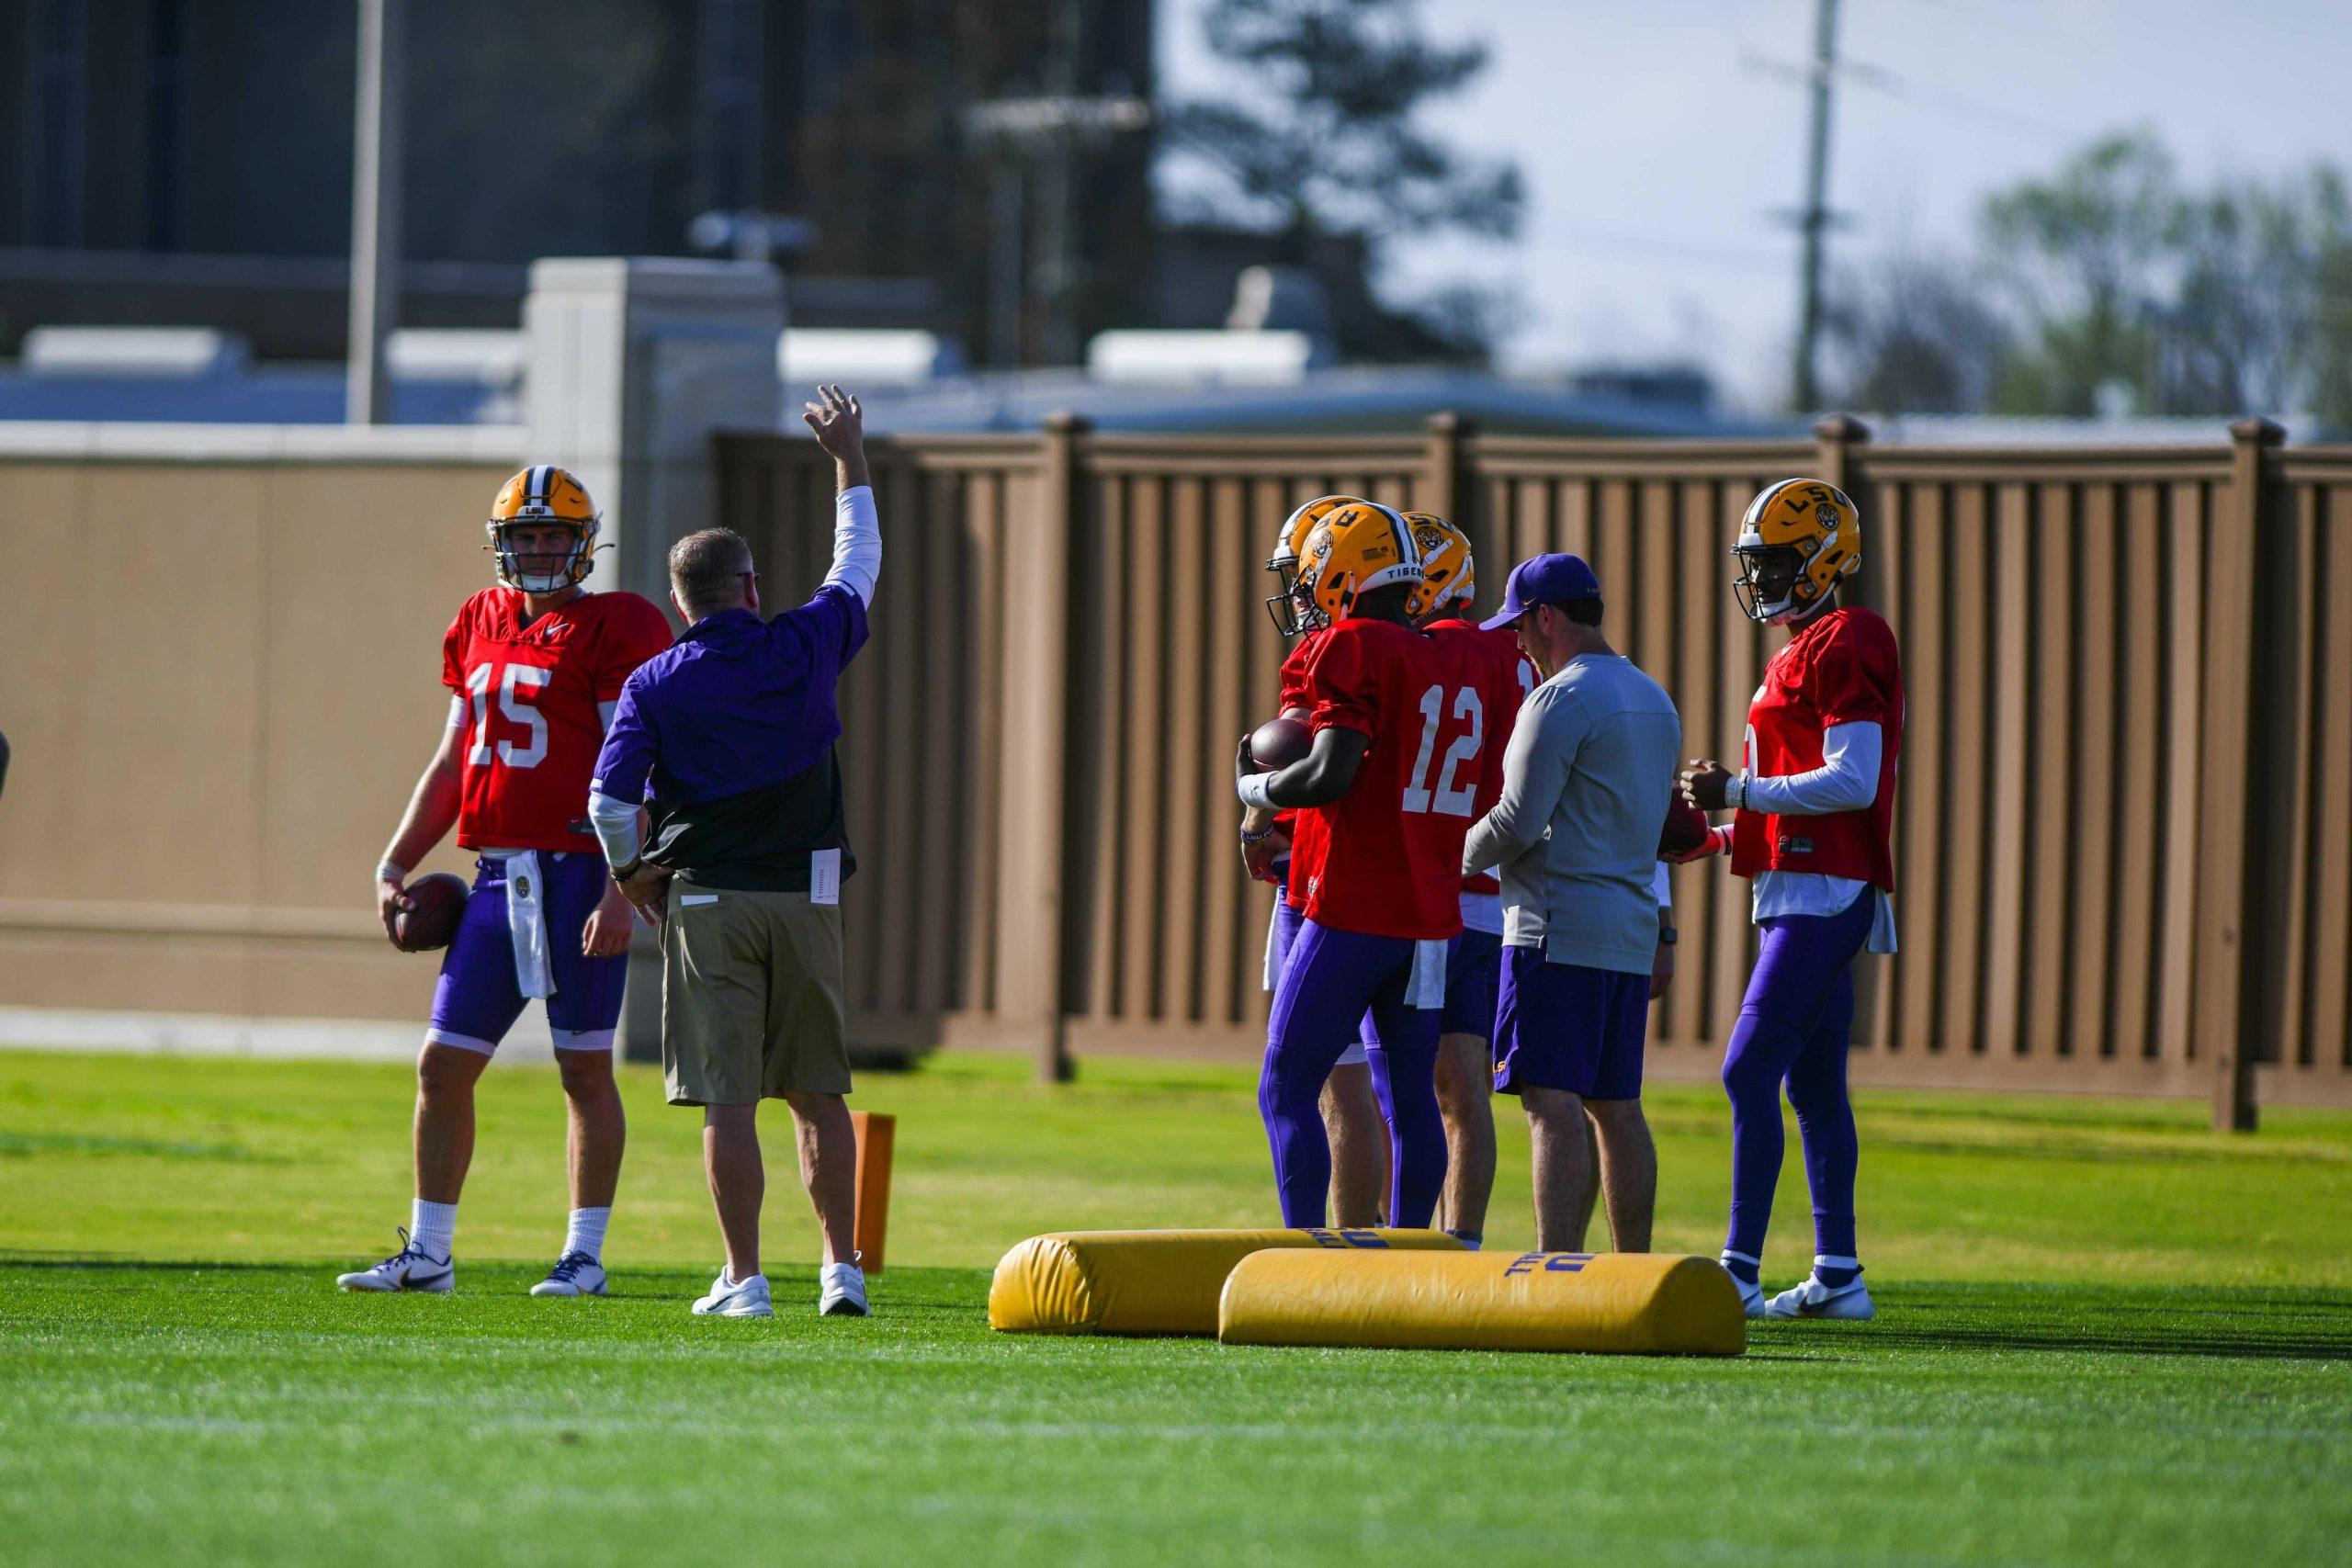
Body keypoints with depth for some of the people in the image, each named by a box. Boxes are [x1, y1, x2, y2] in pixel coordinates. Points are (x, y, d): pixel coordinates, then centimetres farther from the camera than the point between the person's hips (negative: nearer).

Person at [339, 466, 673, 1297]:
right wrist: (395, 865, 16)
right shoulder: (480, 628, 15)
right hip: (499, 876, 7)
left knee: (585, 1068, 0)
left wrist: (621, 889, -20)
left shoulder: (613, 631, -6)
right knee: (442, 1064, 6)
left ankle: (585, 1255, 8)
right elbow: (453, 764, 22)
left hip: (579, 874, -7)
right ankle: (427, 1253, 14)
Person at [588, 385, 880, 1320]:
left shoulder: (657, 684, -4)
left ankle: (743, 1278, -2)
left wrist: (633, 875, 9)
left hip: (707, 900, -2)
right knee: (818, 1093, 10)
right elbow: (857, 569, 18)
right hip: (806, 893, 2)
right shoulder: (803, 650, 0)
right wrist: (850, 462, 28)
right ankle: (841, 1269, 7)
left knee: (728, 1100, -1)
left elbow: (609, 799, -10)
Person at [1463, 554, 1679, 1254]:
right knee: (1617, 1108, 12)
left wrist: (1460, 855, 2)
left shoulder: (1562, 700, -12)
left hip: (1560, 929, -9)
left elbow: (1520, 822, -15)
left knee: (1554, 1106, -12)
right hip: (1634, 930, 9)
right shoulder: (1655, 702, 16)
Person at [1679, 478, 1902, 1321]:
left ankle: (1741, 1269, -15)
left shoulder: (1845, 646, -12)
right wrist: (1718, 831, 16)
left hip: (1820, 893, -11)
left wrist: (1739, 790, -17)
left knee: (1750, 1074, -13)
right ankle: (1838, 1274, 15)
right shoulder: (1802, 652, 19)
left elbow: (1852, 783, -20)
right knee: (1814, 1085, 12)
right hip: (1809, 893, 11)